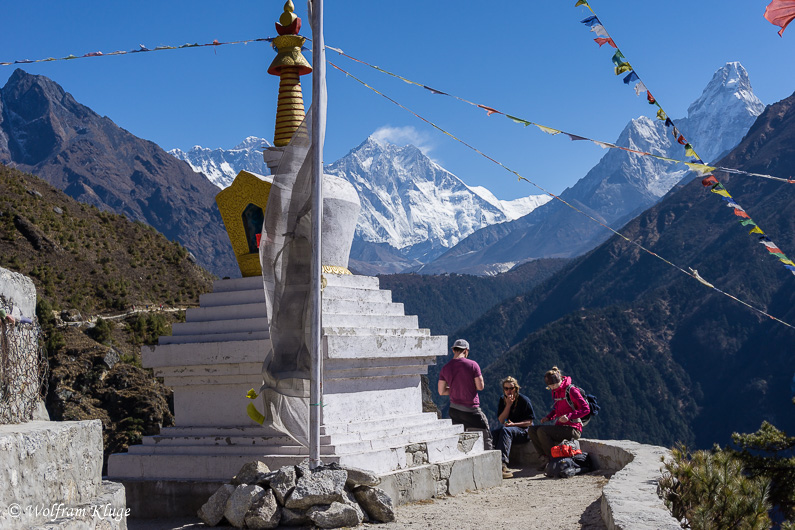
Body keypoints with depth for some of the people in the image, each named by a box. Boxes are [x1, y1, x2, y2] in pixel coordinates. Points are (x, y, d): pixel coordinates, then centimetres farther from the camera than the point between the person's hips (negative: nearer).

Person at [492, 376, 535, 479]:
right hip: (510, 428, 5)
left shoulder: (524, 400, -4)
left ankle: (502, 462, -53)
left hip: (524, 431, -5)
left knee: (505, 430, -37)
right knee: (494, 433, -29)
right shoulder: (502, 401, 10)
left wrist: (514, 424, -20)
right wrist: (508, 405, -9)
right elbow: (501, 420, 2)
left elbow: (529, 422, -6)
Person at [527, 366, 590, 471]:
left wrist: (569, 416, -26)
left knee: (542, 431, -26)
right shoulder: (555, 392, 13)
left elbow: (586, 409, -15)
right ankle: (545, 459, -12)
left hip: (573, 429, -9)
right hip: (560, 426, 9)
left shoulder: (571, 391, -11)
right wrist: (548, 417, 7)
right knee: (532, 430, -6)